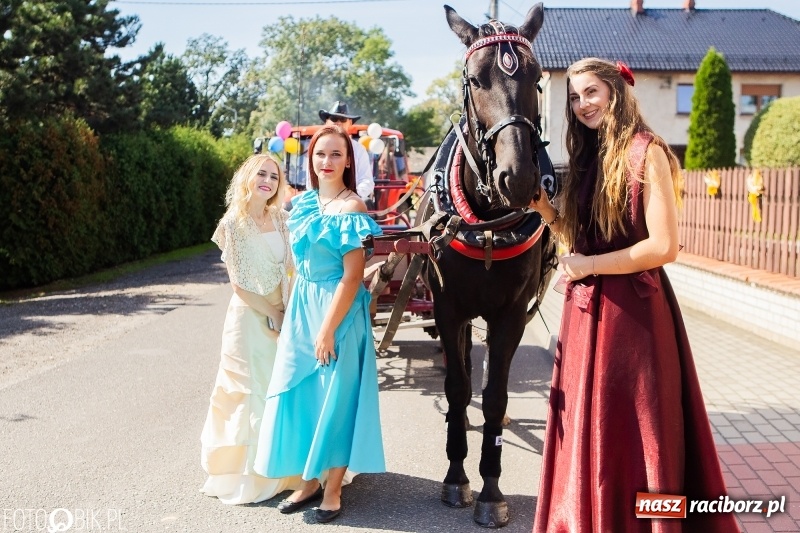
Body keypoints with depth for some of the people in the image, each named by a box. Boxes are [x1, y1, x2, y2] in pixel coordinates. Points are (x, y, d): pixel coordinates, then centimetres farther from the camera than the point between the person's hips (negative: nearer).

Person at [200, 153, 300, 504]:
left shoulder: (282, 220, 4)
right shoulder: (234, 224, -8)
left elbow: (291, 268, 4)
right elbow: (237, 282, -9)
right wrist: (271, 314, -10)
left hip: (284, 314, 4)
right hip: (250, 317, -4)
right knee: (254, 393, 3)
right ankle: (249, 472, 18)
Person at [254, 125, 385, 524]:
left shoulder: (351, 207, -13)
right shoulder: (304, 203, 8)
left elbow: (352, 277, -17)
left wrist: (328, 330, -18)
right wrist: (291, 313, 14)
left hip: (337, 310, -7)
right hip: (301, 308, 7)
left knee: (334, 397, 4)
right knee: (299, 393, 11)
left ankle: (332, 490, 20)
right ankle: (309, 480, 28)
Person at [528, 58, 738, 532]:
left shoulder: (645, 152, -10)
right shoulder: (588, 157, 12)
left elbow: (664, 247, -18)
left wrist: (587, 265, -12)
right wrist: (543, 207, 1)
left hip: (632, 311, -7)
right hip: (586, 310, 7)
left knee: (634, 430, 5)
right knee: (589, 428, 15)